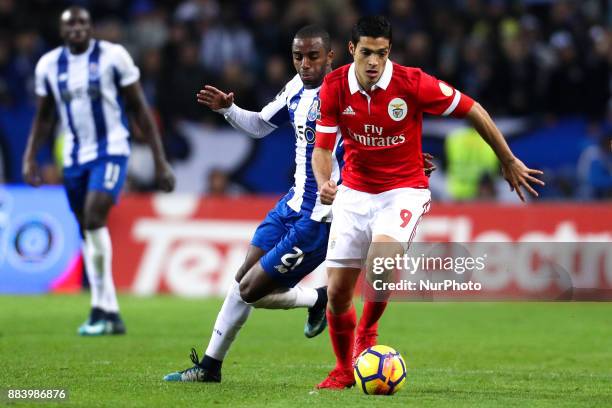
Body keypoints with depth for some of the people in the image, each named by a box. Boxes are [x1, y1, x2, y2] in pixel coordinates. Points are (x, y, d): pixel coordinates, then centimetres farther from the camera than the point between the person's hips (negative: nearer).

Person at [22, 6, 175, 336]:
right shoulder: (49, 65, 4)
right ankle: (111, 315, 14)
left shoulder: (112, 56, -7)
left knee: (94, 219, -23)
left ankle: (100, 309, -20)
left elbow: (139, 109, -1)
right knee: (87, 234, 6)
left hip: (110, 151, -5)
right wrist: (29, 158, 2)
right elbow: (44, 118, 17)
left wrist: (160, 161, -2)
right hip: (73, 157, 5)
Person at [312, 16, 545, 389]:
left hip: (403, 191, -3)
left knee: (379, 267, -30)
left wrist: (508, 162, 1)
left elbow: (472, 110, -6)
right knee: (337, 291, 0)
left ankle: (366, 332, 2)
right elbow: (323, 147, -3)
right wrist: (324, 183, -26)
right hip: (354, 192, 3)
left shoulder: (412, 82, -17)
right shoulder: (334, 87, -9)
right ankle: (344, 371, 26)